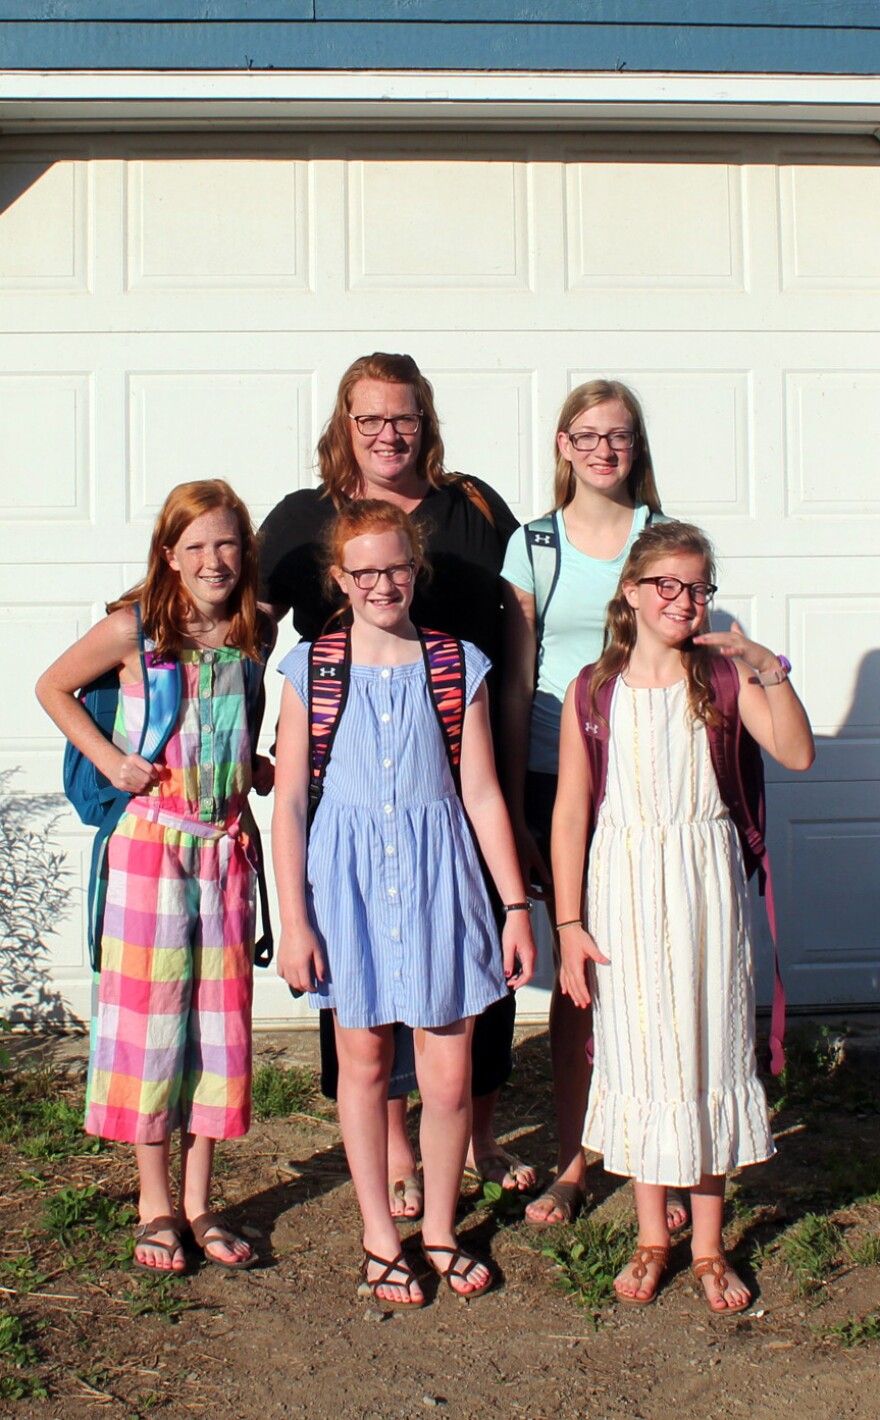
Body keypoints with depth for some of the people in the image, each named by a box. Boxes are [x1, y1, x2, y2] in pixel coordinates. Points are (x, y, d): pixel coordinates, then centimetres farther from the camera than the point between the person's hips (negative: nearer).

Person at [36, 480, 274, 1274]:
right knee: (148, 1009, 3)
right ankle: (155, 1203, 18)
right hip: (149, 842, -3)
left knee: (220, 1013, 7)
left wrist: (258, 766, 2)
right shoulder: (134, 629, -8)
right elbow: (53, 687, 4)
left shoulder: (255, 635, 3)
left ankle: (199, 1201, 21)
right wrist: (108, 757, -7)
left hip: (225, 846, 4)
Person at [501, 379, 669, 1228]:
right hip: (557, 782, 1)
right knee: (575, 974, 6)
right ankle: (570, 1164, 20)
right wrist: (513, 811, 0)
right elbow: (516, 685, 4)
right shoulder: (533, 544, 6)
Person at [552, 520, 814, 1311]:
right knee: (637, 1053, 8)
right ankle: (652, 1236, 26)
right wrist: (569, 924, -3)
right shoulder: (593, 692, -1)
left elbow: (797, 755, -13)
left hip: (705, 884, 0)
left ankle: (709, 1245, 23)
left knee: (709, 1049, 7)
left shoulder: (724, 676, 0)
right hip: (624, 884, 0)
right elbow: (571, 812, -1)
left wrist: (771, 671, -23)